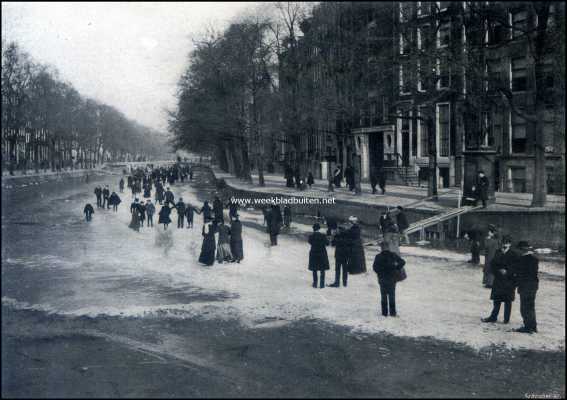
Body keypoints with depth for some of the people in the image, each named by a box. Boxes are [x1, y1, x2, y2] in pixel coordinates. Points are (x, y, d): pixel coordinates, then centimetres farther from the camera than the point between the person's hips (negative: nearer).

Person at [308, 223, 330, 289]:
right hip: (322, 254, -1)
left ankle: (315, 284, 15)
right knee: (322, 270, 10)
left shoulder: (311, 236, -11)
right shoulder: (323, 236, -13)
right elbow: (327, 243, -2)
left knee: (314, 270, 13)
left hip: (313, 254, 1)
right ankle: (322, 284, 9)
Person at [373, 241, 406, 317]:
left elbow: (374, 267, -10)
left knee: (383, 296, 9)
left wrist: (379, 272, 6)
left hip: (382, 279, 0)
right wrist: (397, 268, 4)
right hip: (392, 279, 1)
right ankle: (392, 312, 10)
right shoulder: (393, 255, -4)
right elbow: (402, 262, -7)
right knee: (392, 295, 10)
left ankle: (384, 312, 8)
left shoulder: (378, 257, -7)